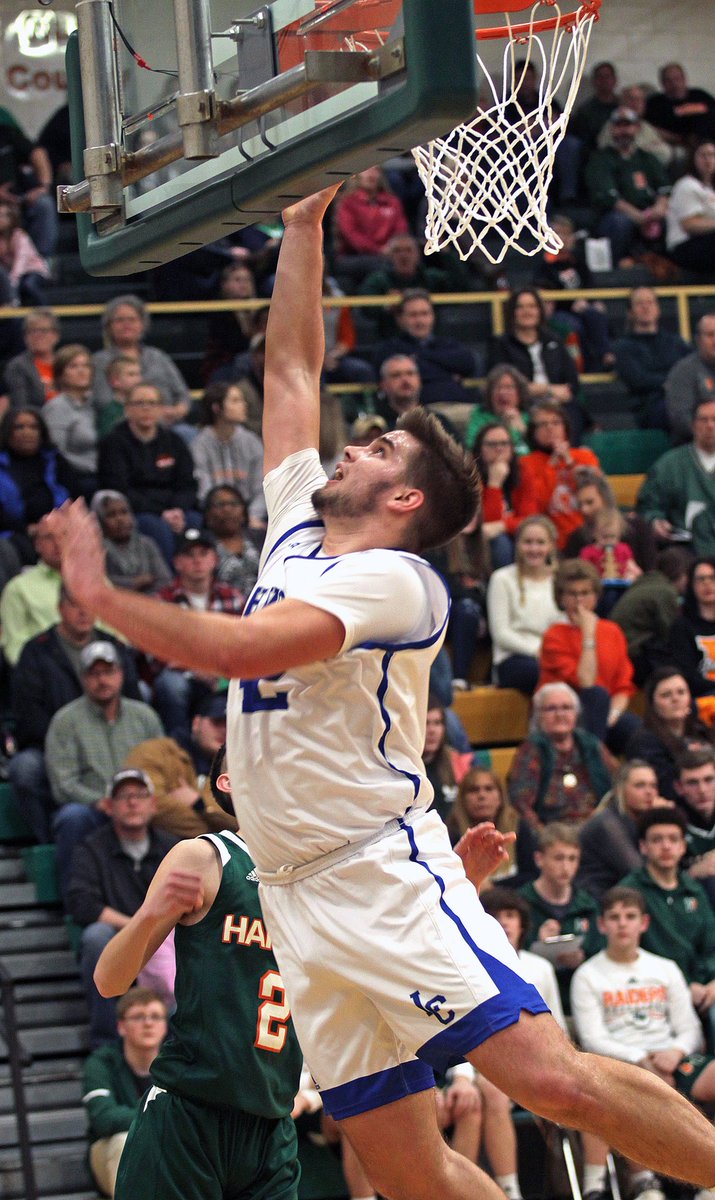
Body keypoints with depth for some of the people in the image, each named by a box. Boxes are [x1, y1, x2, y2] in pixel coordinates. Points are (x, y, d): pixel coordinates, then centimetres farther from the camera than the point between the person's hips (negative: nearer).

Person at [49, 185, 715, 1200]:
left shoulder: (394, 579, -9)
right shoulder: (297, 531, 15)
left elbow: (243, 649, -22)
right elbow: (291, 366, 20)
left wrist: (103, 597, -18)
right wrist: (303, 224, 18)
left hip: (385, 873, -7)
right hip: (295, 892, 7)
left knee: (549, 1076, -22)